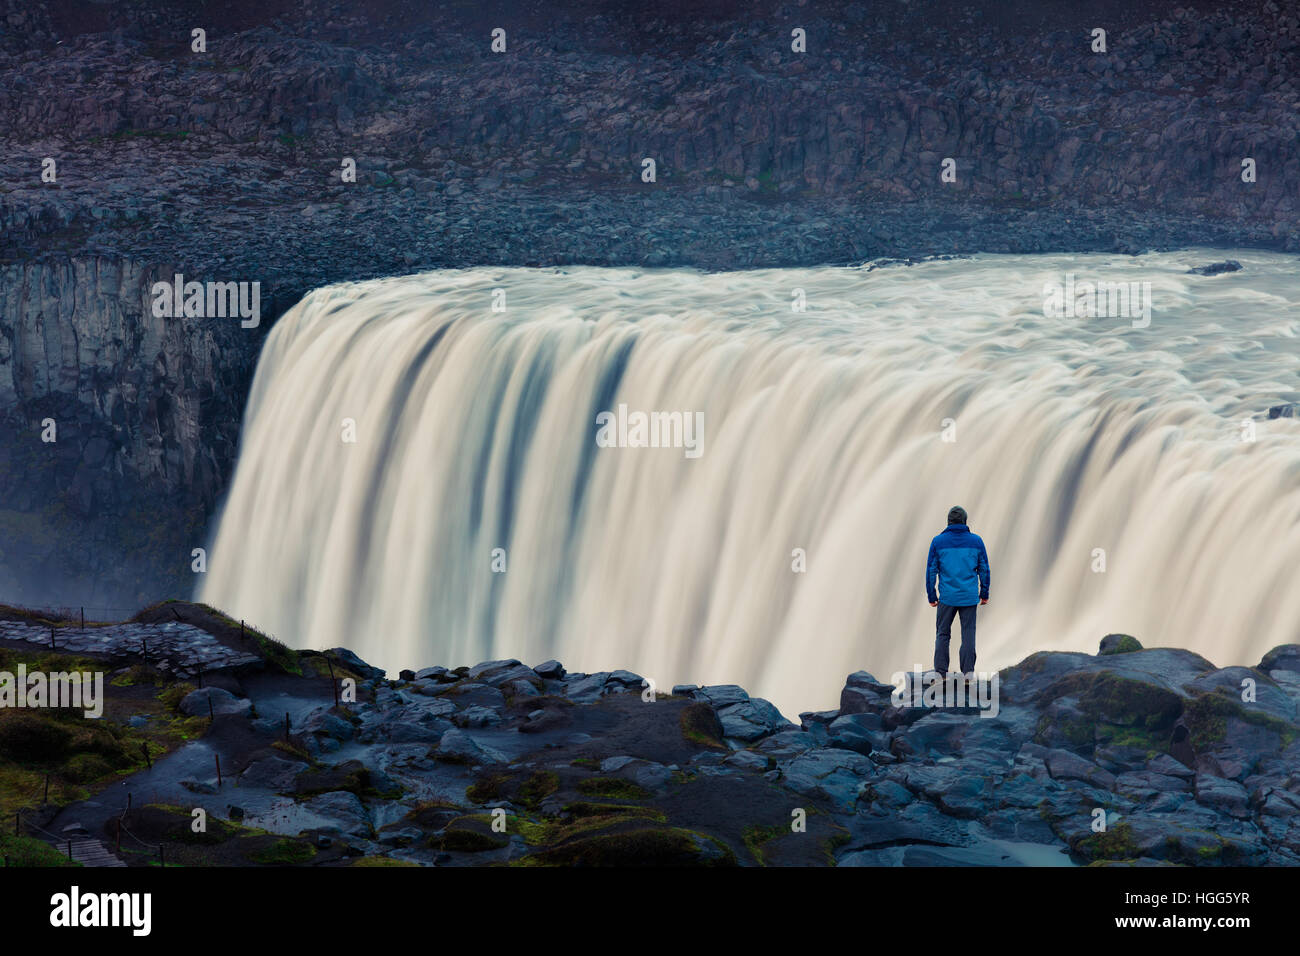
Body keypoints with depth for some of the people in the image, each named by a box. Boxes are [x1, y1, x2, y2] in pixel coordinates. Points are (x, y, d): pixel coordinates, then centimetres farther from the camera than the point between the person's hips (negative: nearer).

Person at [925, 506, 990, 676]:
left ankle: (941, 672, 2)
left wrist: (931, 596, 7)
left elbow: (931, 571, 0)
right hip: (969, 598, 1)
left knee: (942, 634, 8)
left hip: (947, 597, 0)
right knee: (968, 634, 5)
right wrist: (984, 594, 14)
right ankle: (968, 671, 1)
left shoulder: (938, 541, -1)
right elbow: (984, 569, 5)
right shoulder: (976, 541, 2)